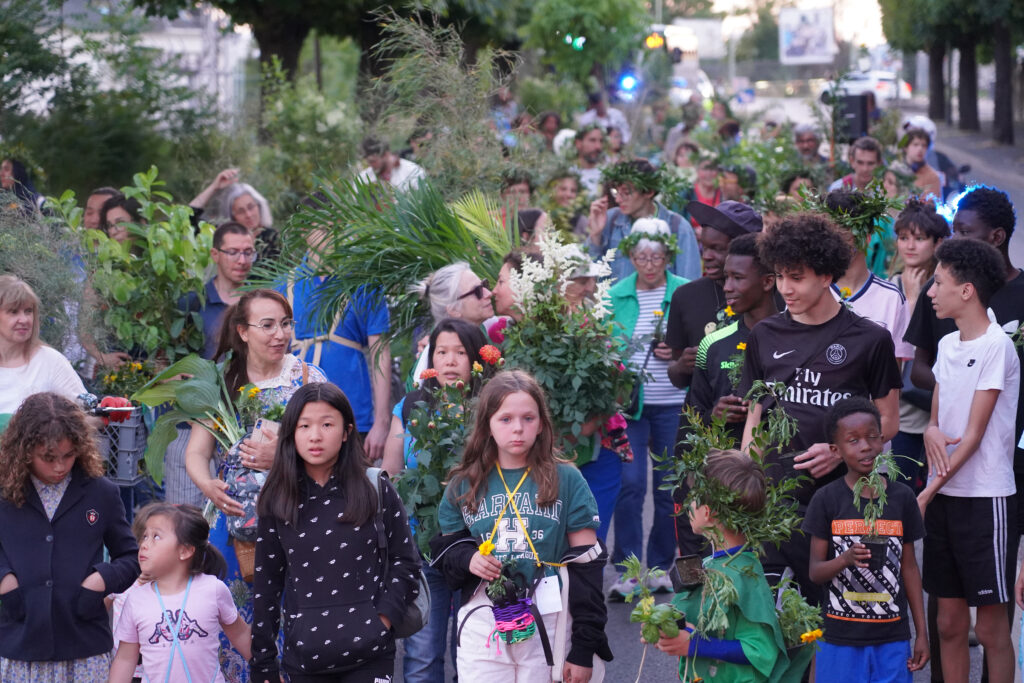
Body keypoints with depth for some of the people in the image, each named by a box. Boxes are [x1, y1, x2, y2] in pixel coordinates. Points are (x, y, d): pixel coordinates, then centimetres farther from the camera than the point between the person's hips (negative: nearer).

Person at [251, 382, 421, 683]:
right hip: (303, 658, 2)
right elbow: (266, 586, 8)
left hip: (369, 657, -1)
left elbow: (405, 564, 5)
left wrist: (382, 621, -8)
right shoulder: (277, 503, 5)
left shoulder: (377, 491, 2)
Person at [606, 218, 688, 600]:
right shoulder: (616, 296, 7)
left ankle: (661, 566, 19)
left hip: (672, 403, 0)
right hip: (629, 402, 0)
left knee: (669, 485, 6)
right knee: (631, 483, -9)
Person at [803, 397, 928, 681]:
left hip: (892, 637, 2)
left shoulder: (902, 497, 3)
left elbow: (909, 565, 9)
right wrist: (847, 559, -24)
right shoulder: (827, 500, -3)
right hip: (839, 638, -1)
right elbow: (815, 571, -3)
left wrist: (921, 632, 8)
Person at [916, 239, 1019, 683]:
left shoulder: (996, 347, -11)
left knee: (990, 625, -1)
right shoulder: (947, 345, 12)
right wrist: (931, 430, -10)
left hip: (985, 497, -7)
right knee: (949, 621, 10)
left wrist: (929, 492, -18)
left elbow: (974, 435, -13)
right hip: (944, 494, 7)